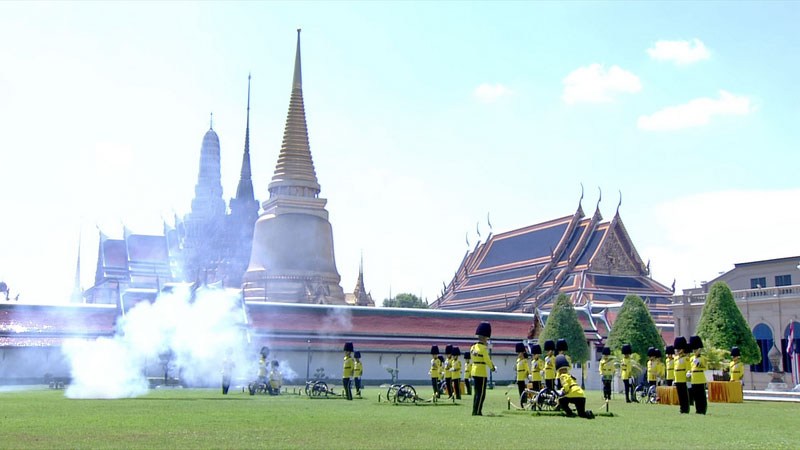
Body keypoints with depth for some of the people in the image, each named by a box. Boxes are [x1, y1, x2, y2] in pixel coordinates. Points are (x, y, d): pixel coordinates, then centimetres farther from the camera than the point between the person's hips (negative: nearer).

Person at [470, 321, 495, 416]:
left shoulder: (473, 347, 10)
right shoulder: (483, 348, -15)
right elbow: (487, 360, -17)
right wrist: (492, 367, 0)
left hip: (474, 372, 9)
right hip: (481, 373, -9)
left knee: (477, 393, 15)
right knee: (481, 394, -3)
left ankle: (475, 411, 16)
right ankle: (477, 411, -5)